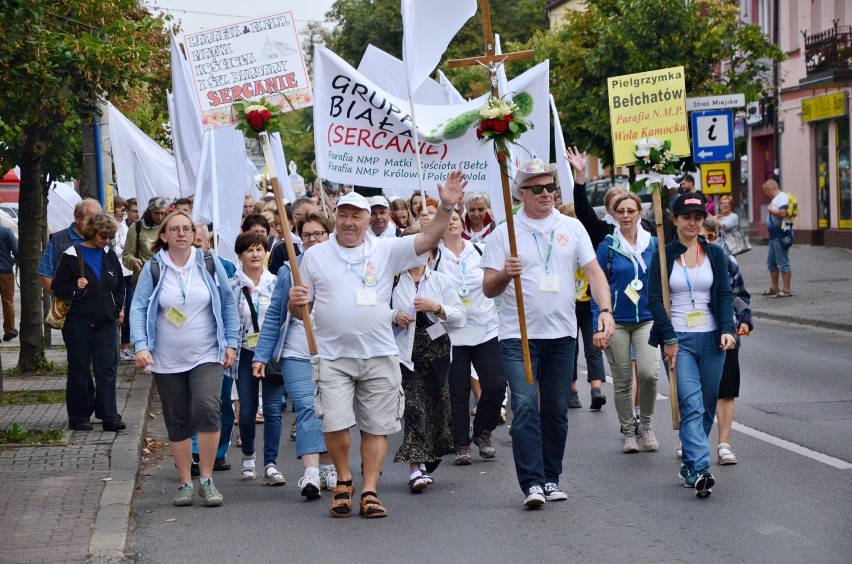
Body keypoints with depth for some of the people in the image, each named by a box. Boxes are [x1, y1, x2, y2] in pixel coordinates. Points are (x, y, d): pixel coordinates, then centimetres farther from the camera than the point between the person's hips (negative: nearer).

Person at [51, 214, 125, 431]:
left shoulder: (109, 255, 9)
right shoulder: (72, 256, -6)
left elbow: (120, 285, 20)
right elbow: (57, 287, -3)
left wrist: (119, 309, 10)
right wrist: (75, 288, -21)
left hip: (106, 321, 4)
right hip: (79, 322, -4)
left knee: (107, 368, -1)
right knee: (79, 370, 4)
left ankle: (109, 416, 0)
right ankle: (79, 417, 12)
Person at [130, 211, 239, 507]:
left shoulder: (209, 264, 1)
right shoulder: (153, 269, -1)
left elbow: (228, 304, 8)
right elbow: (138, 309, -5)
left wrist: (231, 343, 4)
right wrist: (141, 346, -18)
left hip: (207, 356, -1)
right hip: (167, 361, 1)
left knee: (206, 408, -20)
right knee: (178, 423, 7)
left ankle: (207, 480, -10)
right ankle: (185, 483, 19)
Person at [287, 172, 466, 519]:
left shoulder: (386, 251, 5)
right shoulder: (315, 255, 7)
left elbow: (428, 240, -4)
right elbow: (301, 309, 11)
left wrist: (446, 207, -17)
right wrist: (295, 303, -13)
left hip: (379, 356, 1)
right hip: (333, 356, -1)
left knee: (377, 426, 3)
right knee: (335, 425, -10)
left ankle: (369, 491, 12)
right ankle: (344, 480, 15)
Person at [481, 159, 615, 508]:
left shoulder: (571, 228, 8)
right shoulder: (504, 233, 1)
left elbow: (594, 272, 5)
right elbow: (488, 289, 0)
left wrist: (605, 309, -10)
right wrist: (505, 274, -21)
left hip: (562, 334, 3)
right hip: (518, 336, -3)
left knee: (556, 410, 9)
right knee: (525, 407, -12)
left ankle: (551, 479, 19)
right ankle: (532, 483, -11)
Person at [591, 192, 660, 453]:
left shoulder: (653, 244, 4)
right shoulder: (607, 247, 0)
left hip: (647, 320, 0)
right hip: (617, 322, 0)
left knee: (648, 373, -16)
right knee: (622, 380, 3)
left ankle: (646, 424, 7)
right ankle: (628, 432, 19)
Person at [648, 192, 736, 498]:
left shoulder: (715, 254, 10)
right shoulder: (663, 256, 1)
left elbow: (724, 294, 6)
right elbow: (654, 299, -3)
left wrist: (727, 330, -9)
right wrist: (669, 338, -10)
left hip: (711, 338, 3)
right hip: (679, 339, -3)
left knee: (707, 406, 5)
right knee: (691, 405, -15)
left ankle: (690, 465, 19)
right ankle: (700, 469, -24)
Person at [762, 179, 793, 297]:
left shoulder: (782, 197, -14)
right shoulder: (775, 198, 18)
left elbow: (782, 213, -27)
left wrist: (770, 210, -14)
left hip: (780, 234, -11)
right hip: (774, 235, 11)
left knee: (783, 263, -8)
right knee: (771, 262, 16)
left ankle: (786, 290, -6)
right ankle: (774, 288, 24)